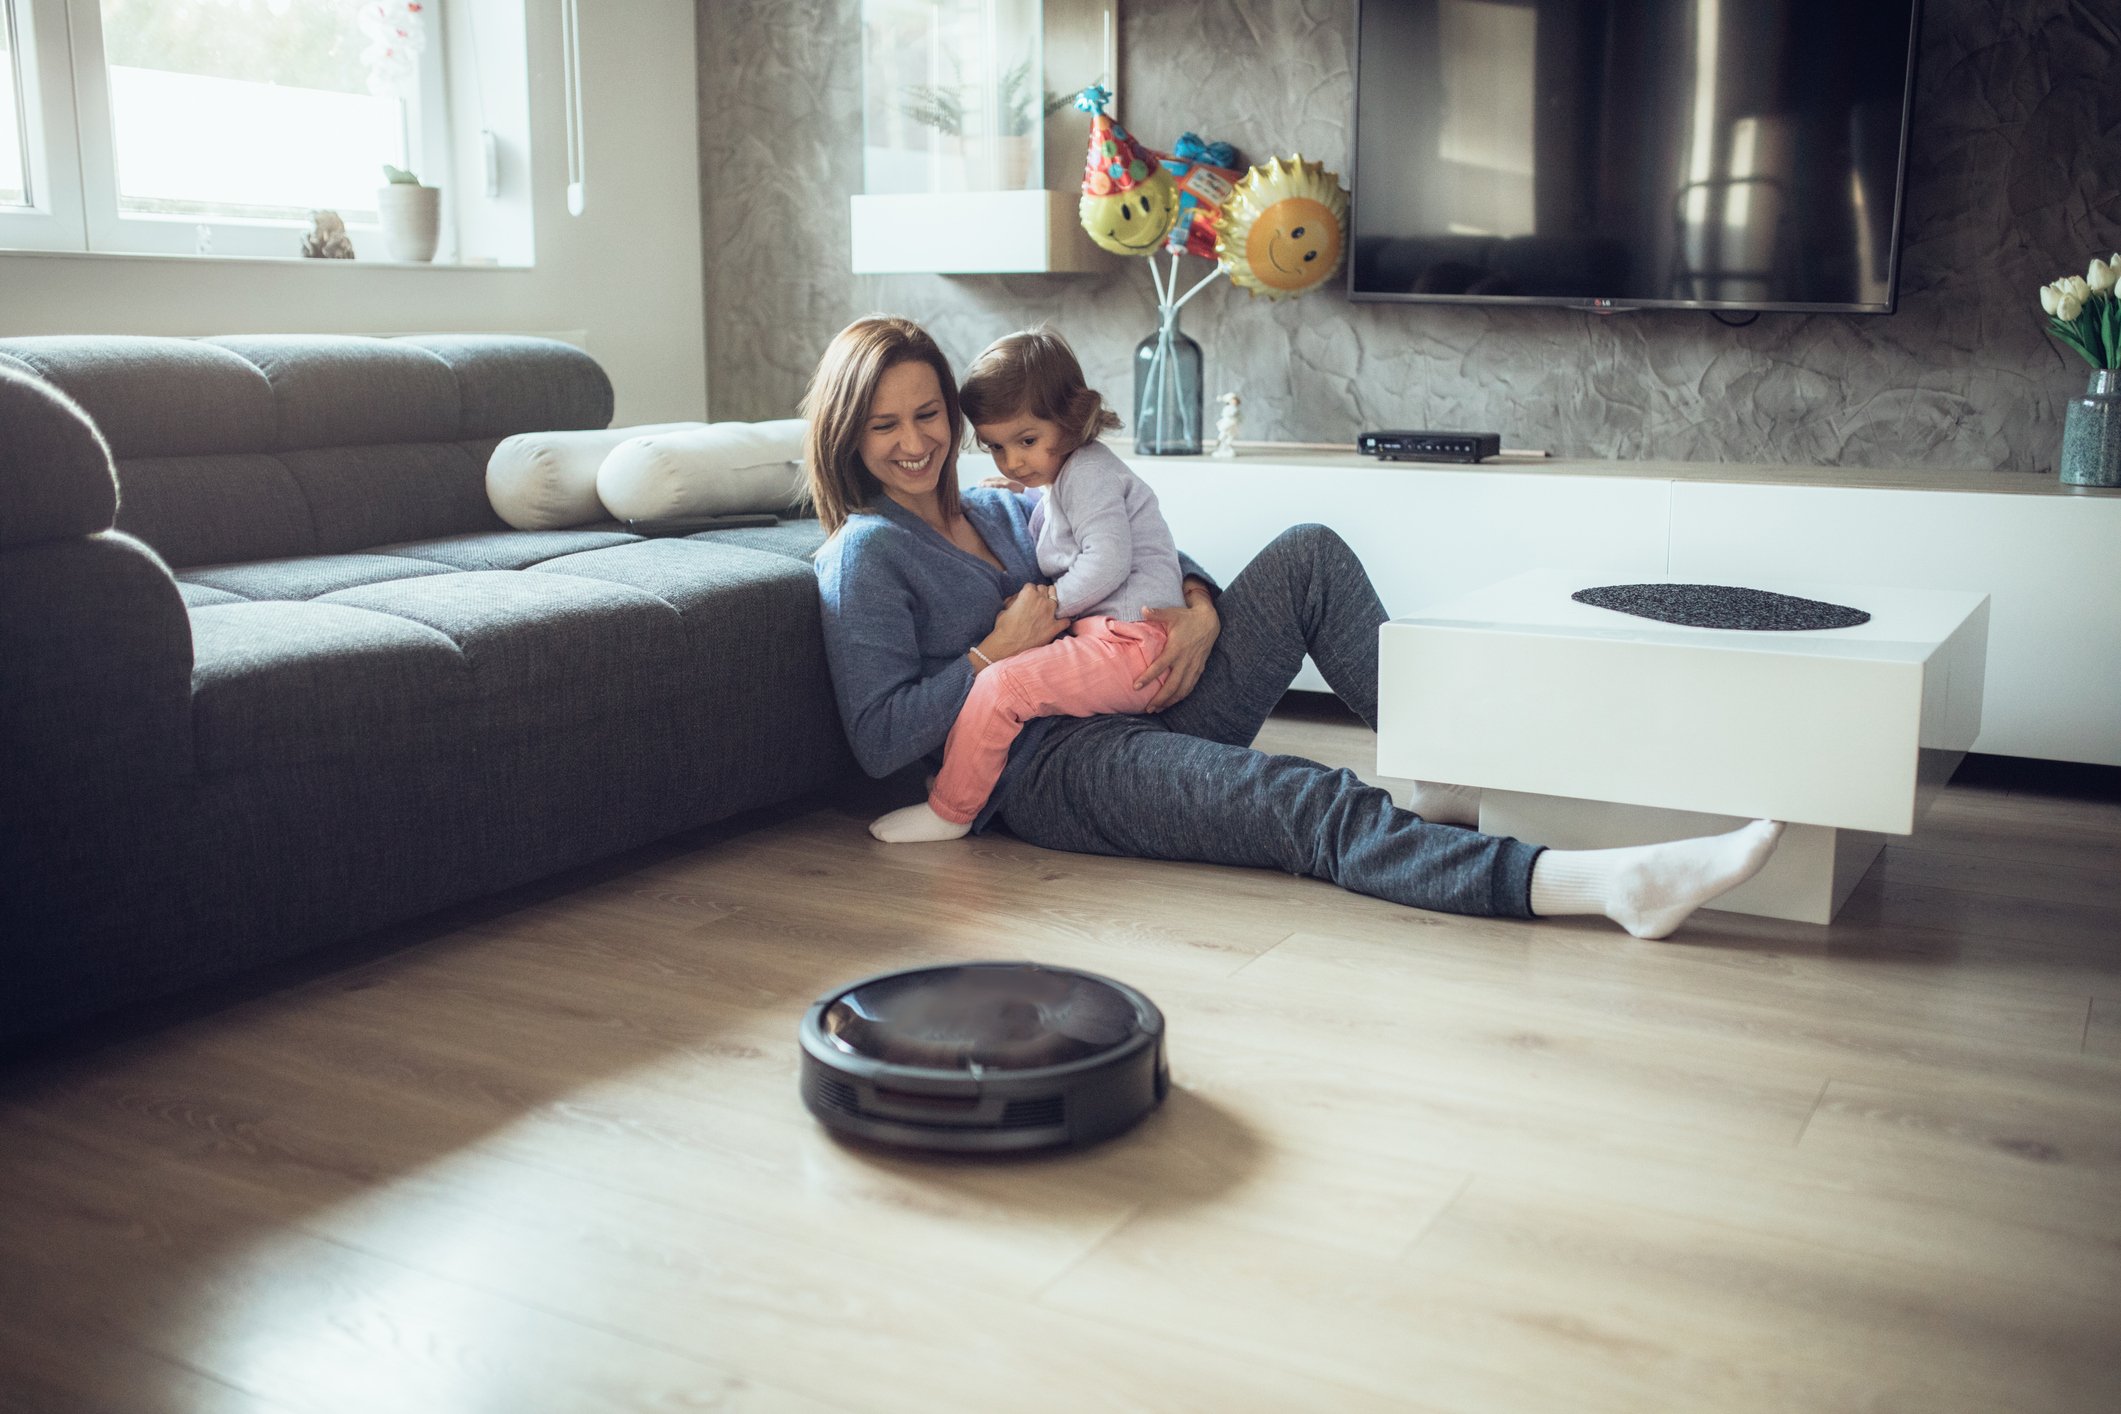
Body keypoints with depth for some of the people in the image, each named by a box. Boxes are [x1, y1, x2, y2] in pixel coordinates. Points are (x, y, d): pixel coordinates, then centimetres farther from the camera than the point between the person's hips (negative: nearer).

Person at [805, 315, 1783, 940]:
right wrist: (998, 653, -14)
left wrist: (1199, 606, 0)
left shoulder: (996, 510, 20)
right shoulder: (867, 555, -1)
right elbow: (877, 740, -9)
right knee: (1311, 807, -31)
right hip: (1049, 773, -8)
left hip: (1143, 712, 8)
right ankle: (1614, 882, -43)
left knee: (1307, 554, -8)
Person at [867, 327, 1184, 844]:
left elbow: (1107, 563, -21)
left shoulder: (1088, 473, -9)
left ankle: (949, 810, -10)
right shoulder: (1057, 480, 21)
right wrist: (1018, 499, 30)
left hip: (1132, 643, -11)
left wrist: (1049, 603, -12)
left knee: (1001, 683, -22)